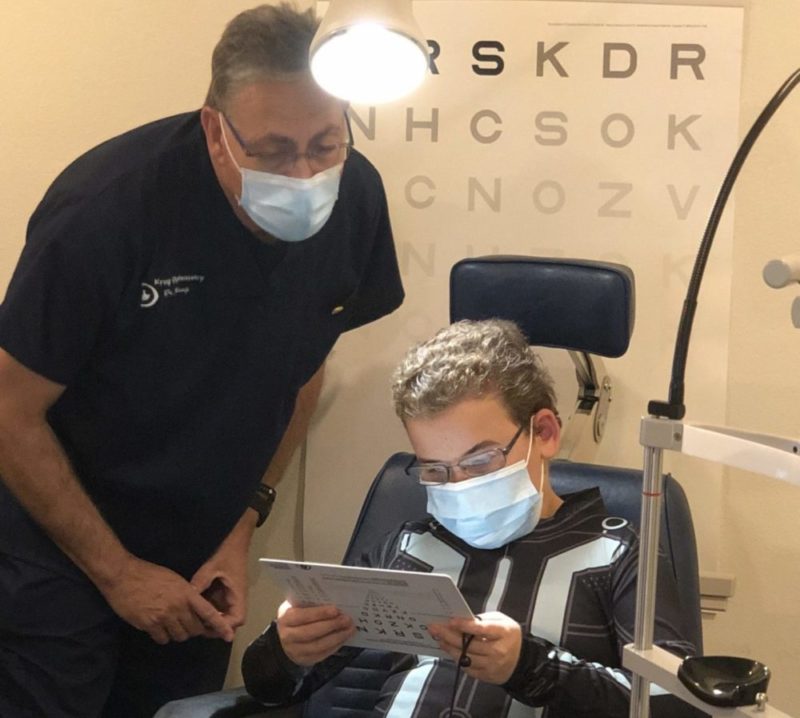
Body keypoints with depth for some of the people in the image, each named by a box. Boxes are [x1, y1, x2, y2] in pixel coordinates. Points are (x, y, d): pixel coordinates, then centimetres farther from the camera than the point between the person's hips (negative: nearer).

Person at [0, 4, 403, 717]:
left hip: (199, 560, 4)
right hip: (63, 556, -4)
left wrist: (246, 521, -1)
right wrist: (118, 572, -14)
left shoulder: (356, 199, -13)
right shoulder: (105, 208, -27)